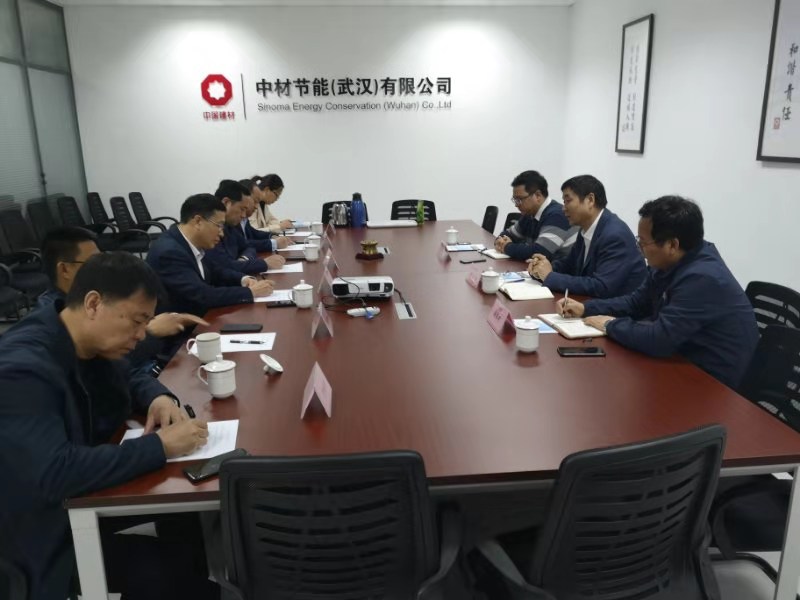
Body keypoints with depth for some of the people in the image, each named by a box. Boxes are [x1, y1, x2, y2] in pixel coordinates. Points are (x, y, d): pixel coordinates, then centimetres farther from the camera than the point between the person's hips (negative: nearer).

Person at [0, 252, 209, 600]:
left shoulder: (94, 344, -3)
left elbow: (127, 382, 17)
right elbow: (54, 474, -37)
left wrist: (159, 397, -5)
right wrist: (159, 446, -31)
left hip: (96, 491, 8)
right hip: (50, 539, -8)